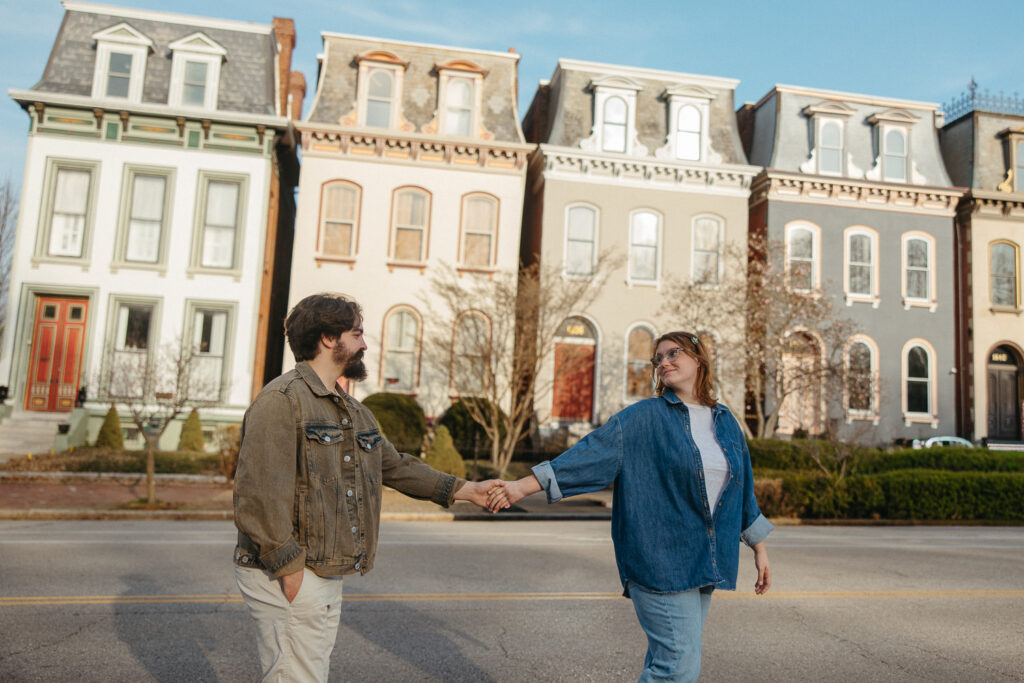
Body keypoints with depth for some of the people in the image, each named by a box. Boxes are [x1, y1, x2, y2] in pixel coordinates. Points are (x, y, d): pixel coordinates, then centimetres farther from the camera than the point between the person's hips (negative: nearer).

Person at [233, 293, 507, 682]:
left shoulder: (354, 412, 16)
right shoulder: (281, 400, -15)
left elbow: (395, 466, 18)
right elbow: (258, 494, -20)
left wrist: (466, 490, 12)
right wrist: (288, 568, -19)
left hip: (328, 576, 9)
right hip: (288, 576, -9)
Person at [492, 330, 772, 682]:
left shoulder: (726, 422, 12)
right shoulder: (644, 417, -4)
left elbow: (742, 491, 20)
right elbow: (591, 454, -12)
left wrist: (759, 551, 21)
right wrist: (523, 486, -20)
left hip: (703, 562, 5)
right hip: (660, 558, -5)